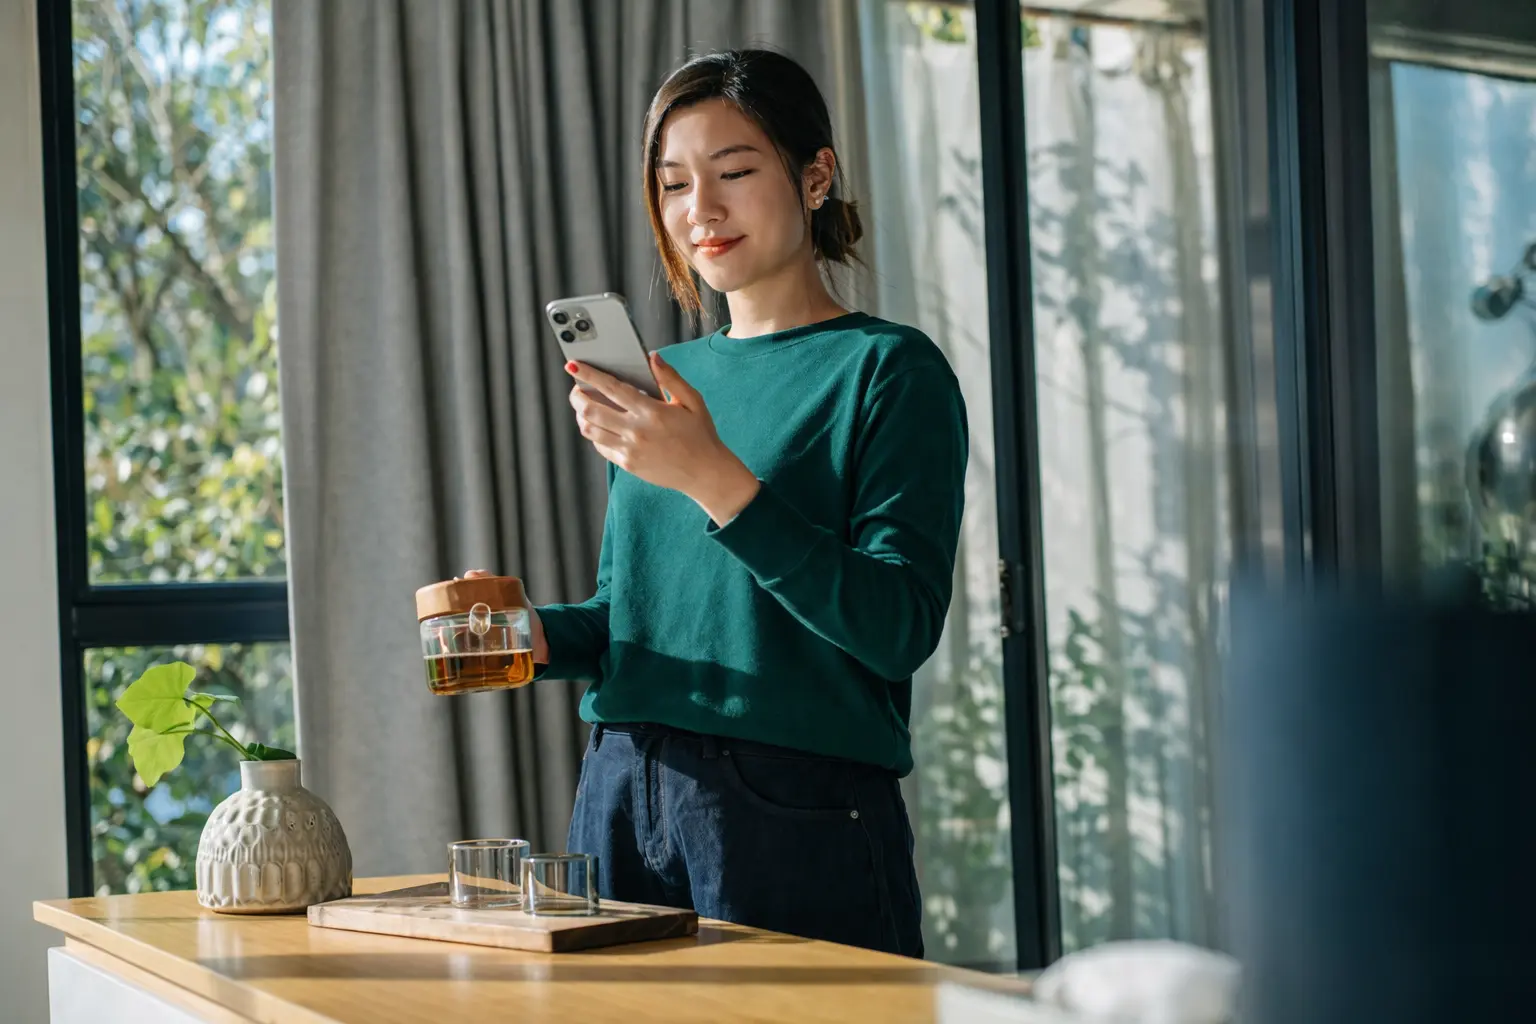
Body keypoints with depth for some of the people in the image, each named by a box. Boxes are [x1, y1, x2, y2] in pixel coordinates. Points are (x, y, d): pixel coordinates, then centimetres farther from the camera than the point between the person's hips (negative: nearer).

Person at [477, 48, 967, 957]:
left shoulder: (889, 370, -6)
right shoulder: (663, 377, 13)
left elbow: (900, 630, -18)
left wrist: (714, 479, -25)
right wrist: (536, 634, -1)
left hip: (801, 814, -5)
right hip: (623, 802, 6)